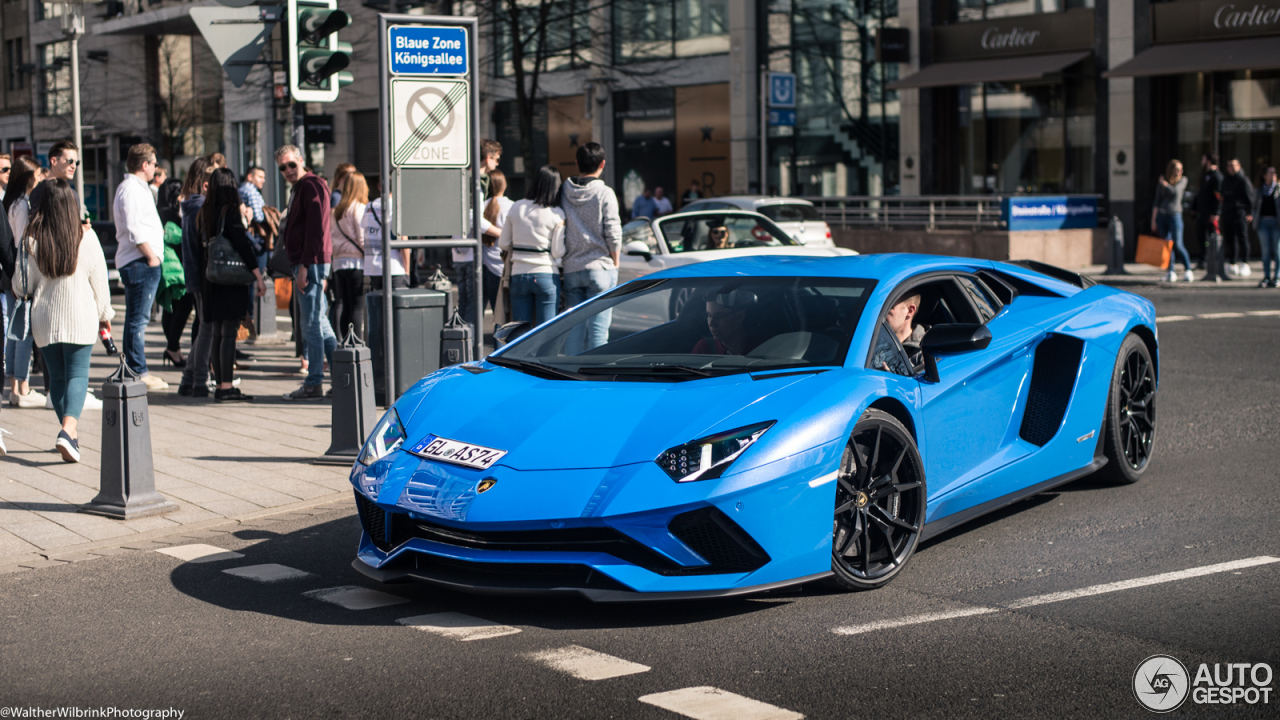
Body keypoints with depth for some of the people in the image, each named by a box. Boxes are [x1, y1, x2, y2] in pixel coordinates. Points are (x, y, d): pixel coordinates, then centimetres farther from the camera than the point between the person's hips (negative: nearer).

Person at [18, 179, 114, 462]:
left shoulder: (31, 241, -5)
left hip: (44, 319, 2)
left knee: (57, 376, 13)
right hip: (80, 317, -2)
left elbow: (23, 283, 2)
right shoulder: (86, 240, -7)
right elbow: (99, 282, 1)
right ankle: (69, 429, -22)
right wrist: (104, 315, 15)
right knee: (78, 374, -1)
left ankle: (71, 432, 17)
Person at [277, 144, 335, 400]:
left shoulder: (311, 186, -11)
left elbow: (315, 229, -19)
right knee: (320, 324, 13)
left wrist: (304, 266, -22)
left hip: (310, 263, -11)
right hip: (305, 264, 11)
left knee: (312, 325, -8)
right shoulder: (301, 188, 21)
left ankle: (314, 384, -5)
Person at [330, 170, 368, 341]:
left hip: (339, 263, 6)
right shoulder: (359, 209, -6)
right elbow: (363, 239, -10)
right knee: (358, 307, -6)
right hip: (356, 262, -6)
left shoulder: (336, 211, 14)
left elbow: (332, 239, 14)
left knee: (344, 307, 8)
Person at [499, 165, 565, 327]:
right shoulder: (557, 214, -8)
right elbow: (558, 252, -8)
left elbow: (503, 244, 6)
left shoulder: (516, 208, 2)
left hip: (519, 275, 3)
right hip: (547, 276, -3)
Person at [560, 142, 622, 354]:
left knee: (573, 326, 6)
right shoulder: (604, 193, -7)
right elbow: (613, 235, -8)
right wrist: (615, 264, 5)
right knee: (598, 327, -2)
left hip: (571, 269, 4)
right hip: (599, 268, -4)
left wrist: (564, 260, 15)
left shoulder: (564, 191, 4)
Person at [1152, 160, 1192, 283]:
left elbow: (1175, 191, -10)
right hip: (1161, 216, 3)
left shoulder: (1183, 180, 7)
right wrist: (1153, 220, 7)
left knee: (1177, 245, -9)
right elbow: (1157, 202, 12)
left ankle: (1188, 270, 2)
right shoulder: (1161, 183, 11)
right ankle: (1170, 272, 5)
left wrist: (1164, 184, 5)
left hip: (1175, 215, -3)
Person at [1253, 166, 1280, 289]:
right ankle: (1266, 277, 4)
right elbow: (1254, 206, 17)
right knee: (1266, 250, 2)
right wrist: (1255, 220, 6)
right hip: (1263, 221, 2)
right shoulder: (1259, 189, 11)